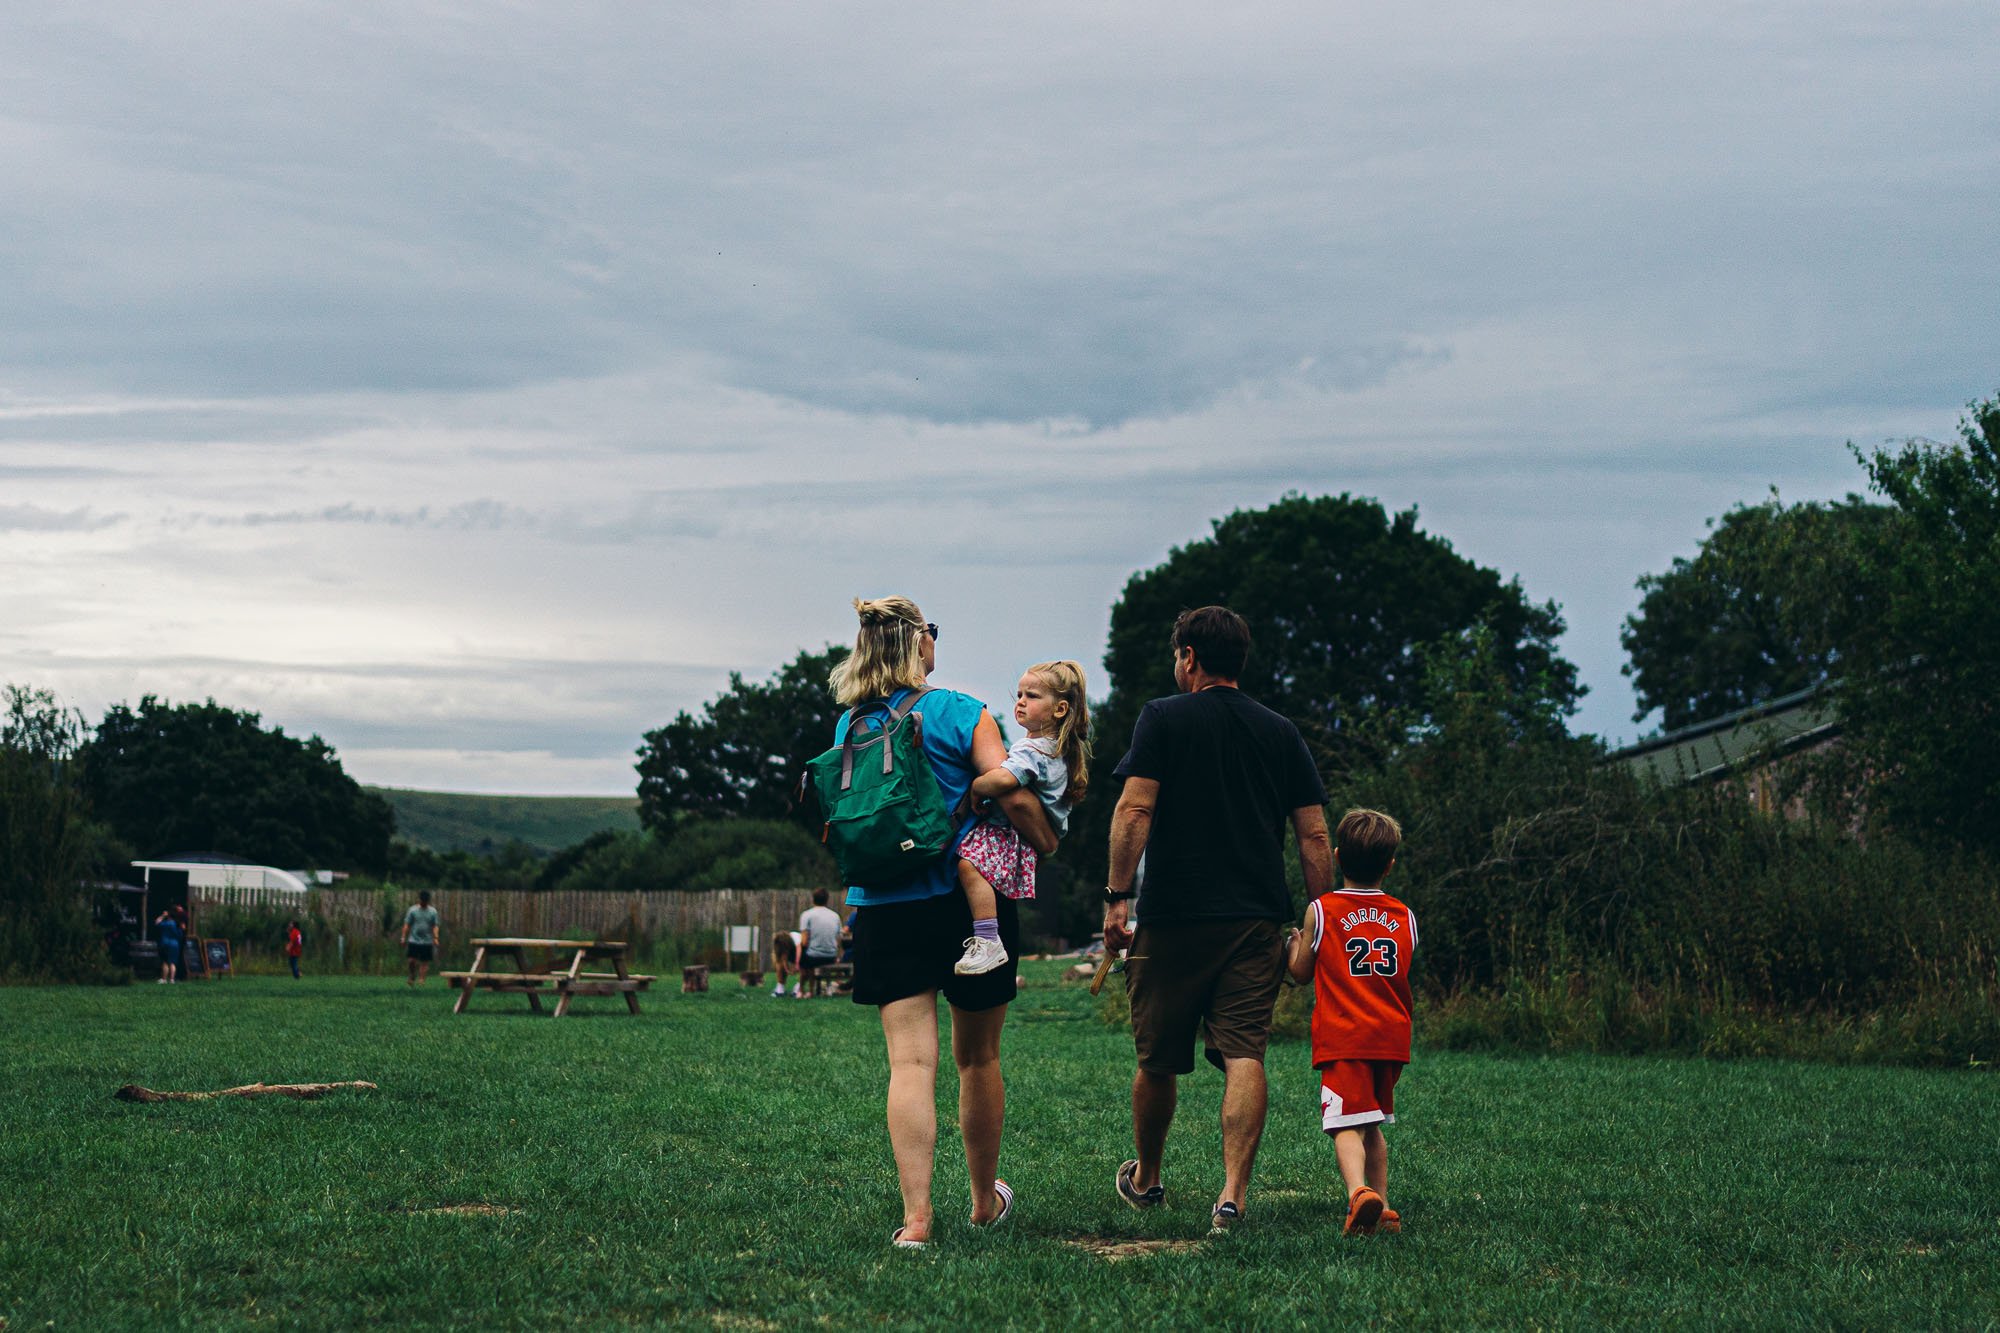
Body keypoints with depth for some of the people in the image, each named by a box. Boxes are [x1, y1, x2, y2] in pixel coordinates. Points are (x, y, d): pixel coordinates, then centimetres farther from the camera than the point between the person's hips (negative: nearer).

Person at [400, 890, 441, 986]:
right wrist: (404, 937, -1)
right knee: (411, 960, -9)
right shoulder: (412, 910, 3)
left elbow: (435, 926, 4)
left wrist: (436, 938, -8)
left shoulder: (433, 912, 6)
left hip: (427, 941, 1)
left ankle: (421, 980, 5)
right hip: (414, 940, -1)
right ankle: (412, 976, 15)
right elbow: (407, 925, 4)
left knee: (424, 962, 0)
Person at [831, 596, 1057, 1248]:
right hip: (970, 900, -2)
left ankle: (916, 1214, -16)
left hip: (884, 907, 2)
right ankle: (985, 1201, 29)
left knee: (910, 1062, -4)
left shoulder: (849, 727, 7)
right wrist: (1047, 846, 5)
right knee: (978, 1058, 14)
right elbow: (1014, 798, -12)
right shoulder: (961, 713, -6)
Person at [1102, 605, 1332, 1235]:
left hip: (1172, 917, -2)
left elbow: (1134, 810, -10)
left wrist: (1118, 896, -10)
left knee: (1159, 1060, 12)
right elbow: (1314, 836, 7)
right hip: (1256, 920, 2)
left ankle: (1146, 1179, 30)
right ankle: (1233, 1192, -17)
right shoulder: (1280, 733, 11)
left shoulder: (1163, 718, 1)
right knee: (1243, 1055, -4)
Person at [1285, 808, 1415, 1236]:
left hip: (1342, 1037, -5)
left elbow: (1301, 973, 10)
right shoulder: (1404, 917, 12)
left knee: (1347, 1126, -14)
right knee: (1373, 1127, 20)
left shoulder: (1321, 910, 0)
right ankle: (1382, 1209, 20)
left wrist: (1295, 943, 29)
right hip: (1392, 1037, 5)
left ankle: (1360, 1191, -38)